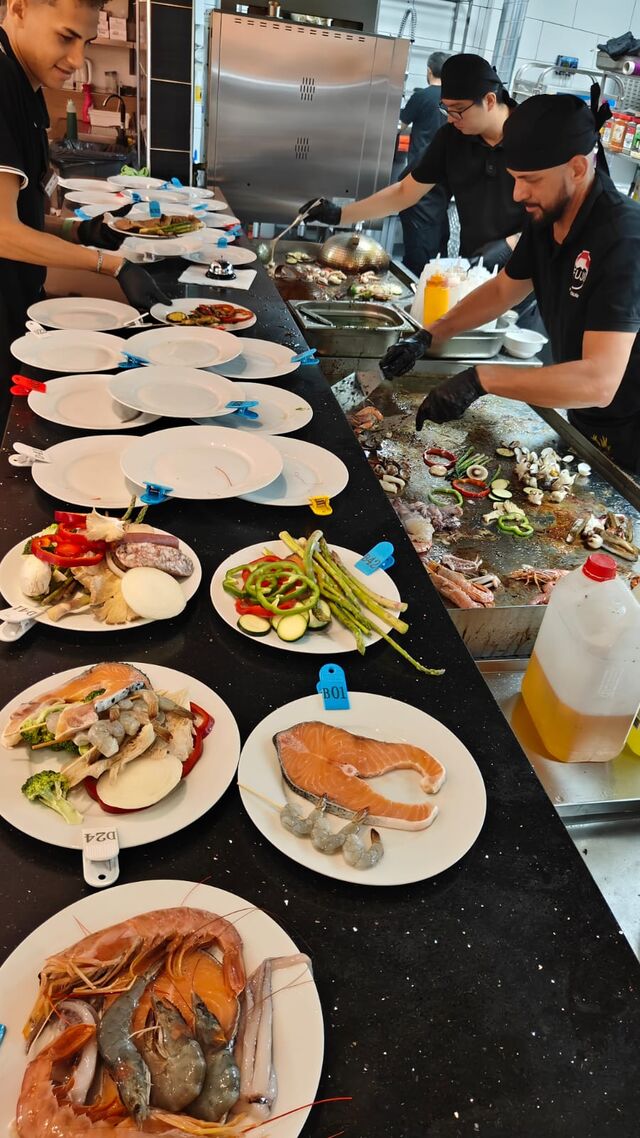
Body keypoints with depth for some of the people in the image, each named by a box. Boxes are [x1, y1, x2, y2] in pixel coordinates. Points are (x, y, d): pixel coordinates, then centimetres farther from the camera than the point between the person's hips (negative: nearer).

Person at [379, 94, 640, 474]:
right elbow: (503, 289, 12)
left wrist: (481, 378, -42)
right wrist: (427, 338, 1)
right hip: (583, 423, 7)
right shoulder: (547, 219, -4)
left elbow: (600, 382, -38)